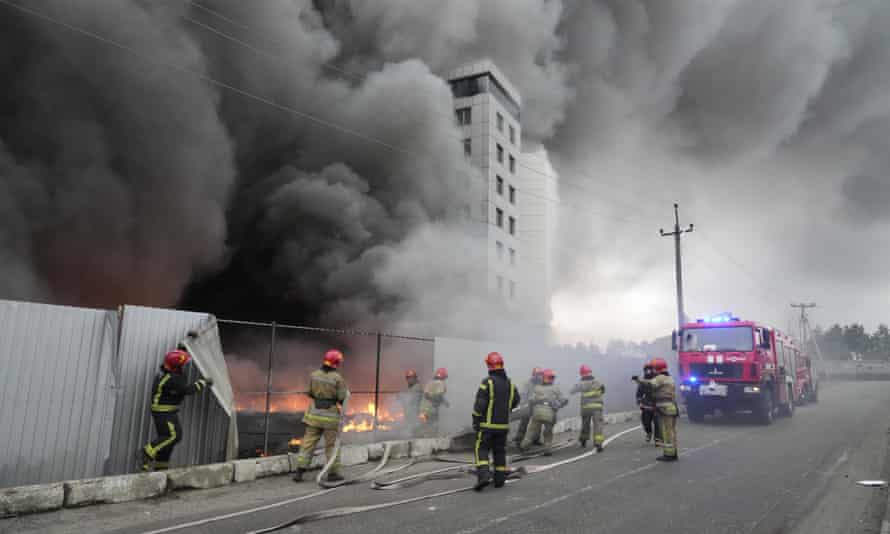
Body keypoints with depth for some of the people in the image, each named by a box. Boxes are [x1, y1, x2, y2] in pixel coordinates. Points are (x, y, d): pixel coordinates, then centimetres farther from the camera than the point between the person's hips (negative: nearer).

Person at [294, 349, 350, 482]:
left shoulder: (314, 375, -2)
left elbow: (310, 393, 8)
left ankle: (300, 471, 4)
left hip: (315, 413, 4)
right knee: (332, 444, 9)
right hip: (331, 415, -3)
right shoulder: (337, 378, -15)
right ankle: (333, 473, 13)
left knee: (308, 442, 8)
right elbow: (344, 397, -11)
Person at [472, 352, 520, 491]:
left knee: (482, 450, 3)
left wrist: (475, 422, -6)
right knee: (500, 451, 16)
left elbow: (479, 405, -15)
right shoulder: (510, 383, 4)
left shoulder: (487, 382, -14)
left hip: (487, 424, -5)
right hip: (504, 425, 5)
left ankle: (483, 475, -12)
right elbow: (515, 401, 16)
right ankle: (500, 478, 18)